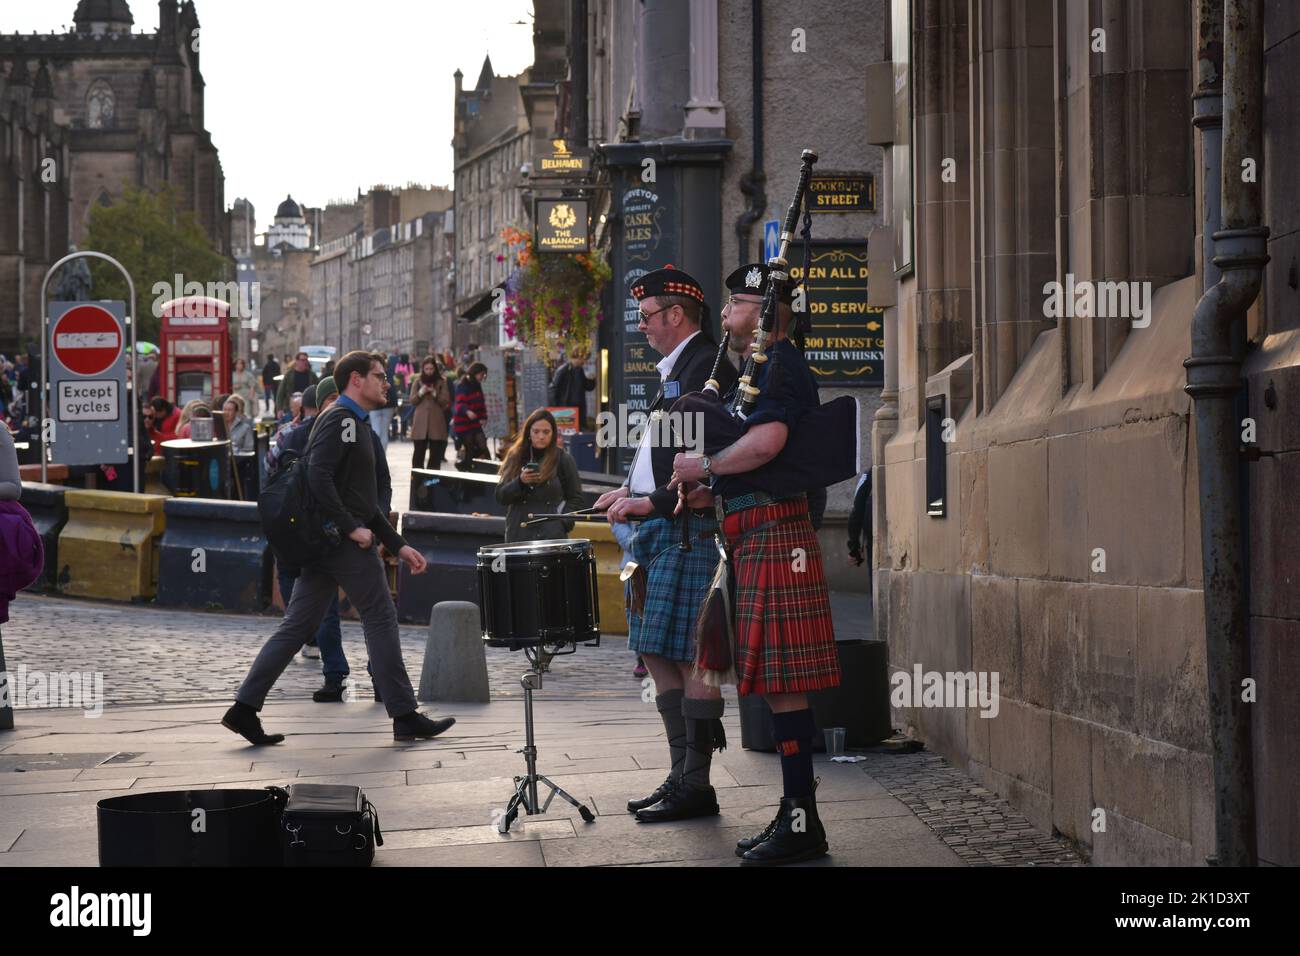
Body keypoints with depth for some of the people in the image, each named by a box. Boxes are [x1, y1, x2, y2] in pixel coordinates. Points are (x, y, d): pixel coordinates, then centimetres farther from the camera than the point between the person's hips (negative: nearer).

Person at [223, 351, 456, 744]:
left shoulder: (354, 423, 23)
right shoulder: (340, 418, -10)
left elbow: (365, 501, 27)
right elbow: (318, 476, -23)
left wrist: (399, 546, 23)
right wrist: (352, 527, -21)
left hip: (324, 543, 10)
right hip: (345, 543, -10)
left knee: (297, 624, 6)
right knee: (381, 619, -2)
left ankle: (245, 708, 2)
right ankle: (404, 716, 3)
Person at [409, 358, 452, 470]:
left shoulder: (441, 382, 6)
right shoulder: (417, 382, 8)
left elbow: (445, 401, 0)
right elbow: (412, 401, 5)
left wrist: (435, 393, -15)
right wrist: (421, 392, -12)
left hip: (437, 422, 0)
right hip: (420, 421, 0)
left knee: (435, 453, 1)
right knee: (419, 452, -1)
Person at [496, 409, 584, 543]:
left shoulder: (564, 460, 3)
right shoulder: (516, 457, 9)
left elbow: (575, 499, 6)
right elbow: (500, 496, 5)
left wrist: (562, 523, -8)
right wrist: (520, 482, -13)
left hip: (552, 536, -3)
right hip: (518, 535, 3)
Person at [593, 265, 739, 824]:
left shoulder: (707, 365, -10)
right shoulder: (673, 370, 21)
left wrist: (654, 503, -19)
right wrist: (631, 492, 14)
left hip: (688, 530, -11)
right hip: (658, 529, 11)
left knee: (688, 658, -8)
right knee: (657, 654, 11)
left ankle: (695, 787, -5)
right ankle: (681, 775, 17)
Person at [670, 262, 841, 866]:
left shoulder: (782, 365, -9)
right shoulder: (761, 369, 22)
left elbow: (767, 442, -25)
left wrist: (704, 466, -10)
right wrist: (710, 488, 14)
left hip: (774, 534, -10)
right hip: (757, 536, 10)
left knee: (782, 685, -8)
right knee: (776, 683, 12)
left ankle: (802, 825, -5)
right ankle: (795, 815, 17)